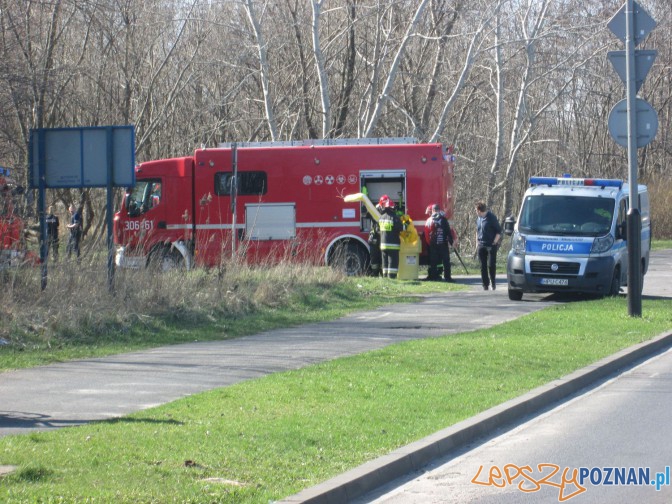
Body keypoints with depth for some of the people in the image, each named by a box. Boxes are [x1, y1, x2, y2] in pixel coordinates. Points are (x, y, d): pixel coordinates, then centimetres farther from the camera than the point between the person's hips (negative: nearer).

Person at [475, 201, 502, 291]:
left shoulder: (491, 218, -9)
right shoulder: (479, 219, 10)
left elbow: (499, 231, -6)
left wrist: (495, 241, -12)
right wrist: (477, 242, 15)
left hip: (491, 245, -6)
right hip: (481, 246, 6)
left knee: (491, 265, -5)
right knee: (483, 266, 4)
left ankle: (493, 282, 13)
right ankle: (485, 285, 9)